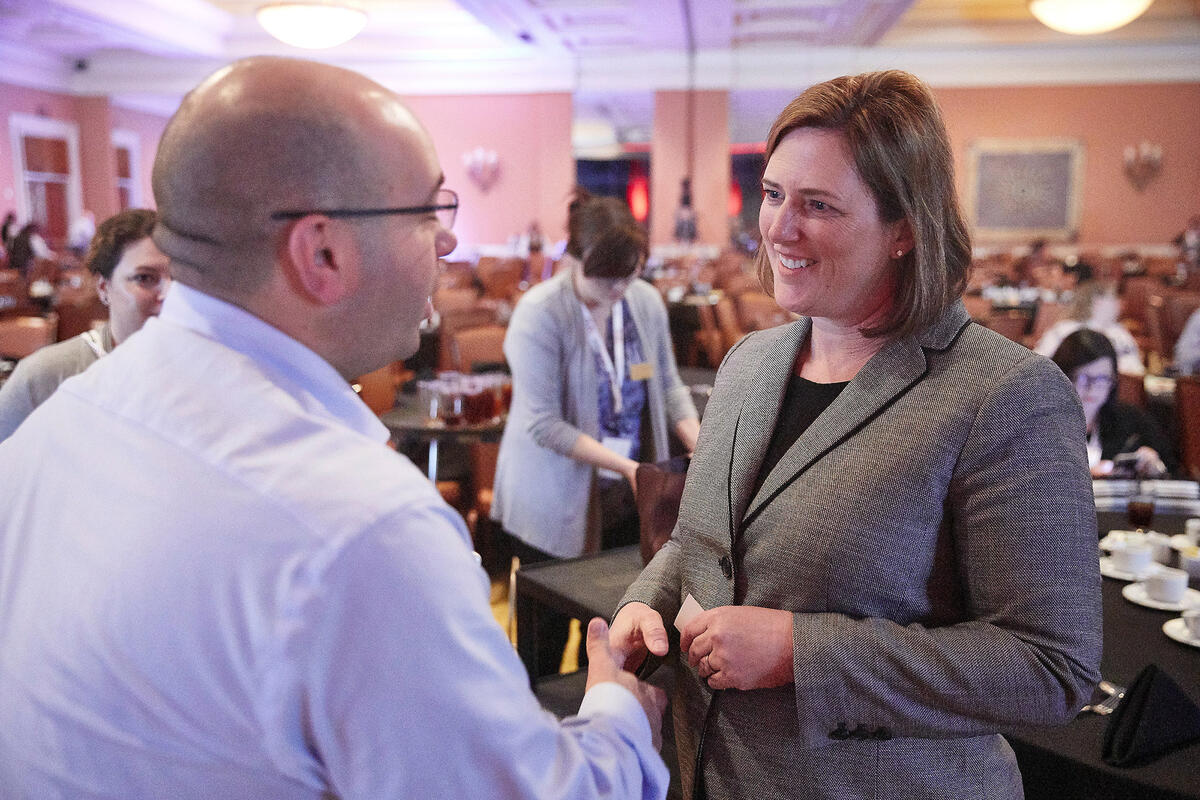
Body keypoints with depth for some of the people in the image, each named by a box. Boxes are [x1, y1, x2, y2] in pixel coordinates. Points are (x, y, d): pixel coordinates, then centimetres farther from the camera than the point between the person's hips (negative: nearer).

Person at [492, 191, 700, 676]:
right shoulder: (539, 313, -17)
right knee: (549, 631, 6)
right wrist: (625, 465, -24)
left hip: (629, 495, 5)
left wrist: (700, 446, -7)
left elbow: (668, 385, 10)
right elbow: (543, 424, -20)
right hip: (555, 500, -5)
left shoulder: (647, 301, 1)